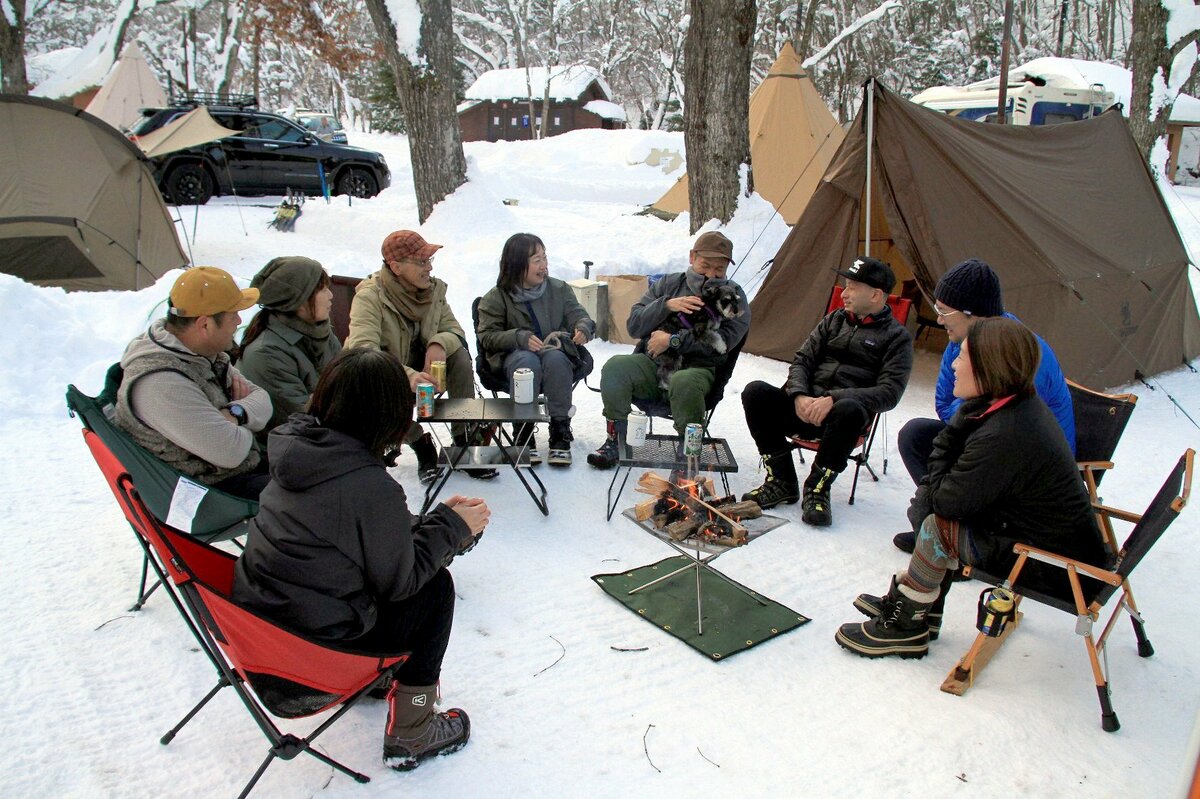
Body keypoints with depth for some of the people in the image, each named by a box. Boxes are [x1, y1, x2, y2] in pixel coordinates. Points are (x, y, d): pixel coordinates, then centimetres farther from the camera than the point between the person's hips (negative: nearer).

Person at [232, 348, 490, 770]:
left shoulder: (297, 443, -3)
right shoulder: (372, 487, -26)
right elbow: (399, 580, -11)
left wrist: (437, 519, 7)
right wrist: (451, 526, -1)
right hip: (312, 637, -8)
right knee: (437, 587, 7)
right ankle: (409, 734, 15)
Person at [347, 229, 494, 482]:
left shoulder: (435, 288, -5)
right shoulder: (370, 296, -23)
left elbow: (454, 330, -4)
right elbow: (363, 351, -36)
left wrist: (440, 344, -31)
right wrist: (408, 376, -53)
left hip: (421, 367, 4)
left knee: (459, 353, -21)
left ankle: (464, 439, -17)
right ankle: (421, 445, -12)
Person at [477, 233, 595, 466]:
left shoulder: (559, 289, 10)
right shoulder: (496, 298, 3)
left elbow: (579, 315, 6)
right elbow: (487, 336, -2)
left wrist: (583, 328, -20)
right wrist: (520, 338, -19)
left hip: (556, 353, 2)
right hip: (515, 357, -1)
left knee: (554, 358, -35)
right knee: (528, 361, -38)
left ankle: (560, 436, -32)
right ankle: (523, 436, -30)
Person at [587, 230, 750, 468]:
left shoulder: (733, 296, 7)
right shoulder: (669, 284, 15)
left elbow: (725, 338, -11)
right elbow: (634, 324, 7)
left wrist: (673, 341, -14)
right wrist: (667, 305, -10)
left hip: (697, 369, -3)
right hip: (651, 363, 3)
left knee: (683, 383, -38)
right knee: (615, 367, -25)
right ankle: (614, 441, -13)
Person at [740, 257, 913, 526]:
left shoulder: (896, 337, 5)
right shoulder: (834, 320, 19)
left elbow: (889, 392, -8)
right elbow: (802, 360, 13)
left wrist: (834, 398, -21)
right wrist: (800, 396, -10)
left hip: (838, 415, -4)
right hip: (804, 408, 4)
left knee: (849, 409, -39)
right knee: (755, 391, -20)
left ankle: (818, 487, -18)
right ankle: (782, 480, -12)